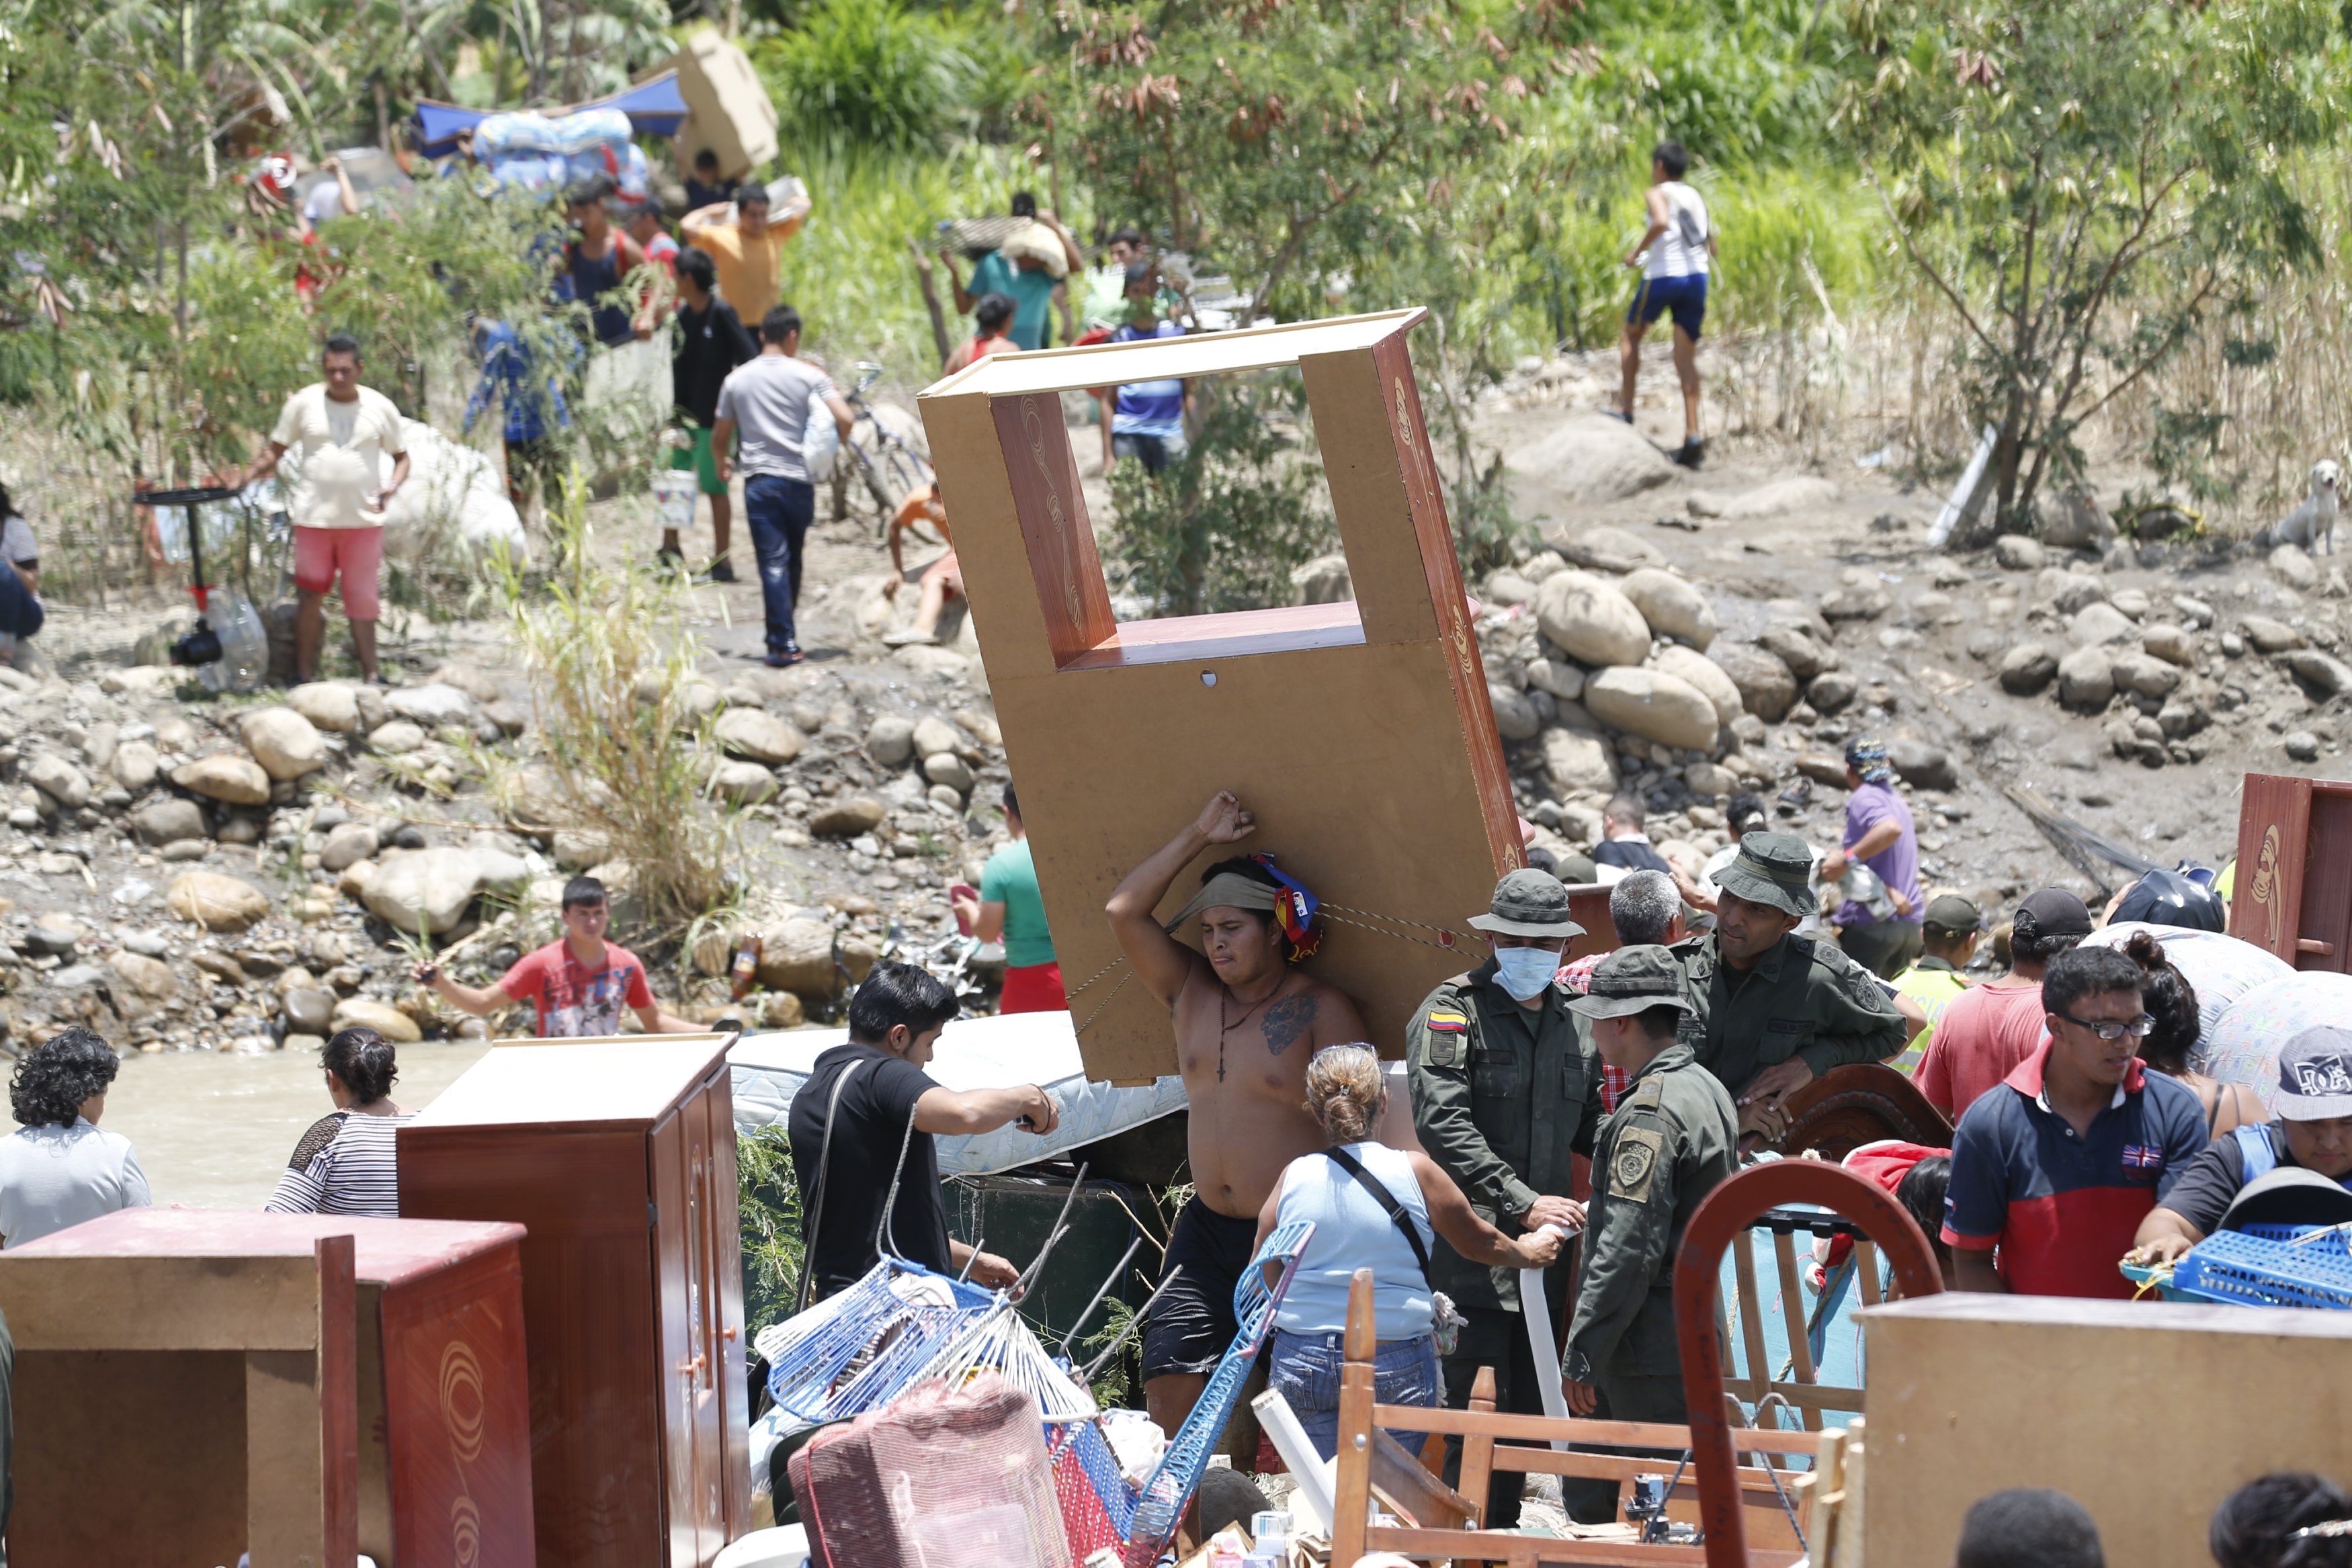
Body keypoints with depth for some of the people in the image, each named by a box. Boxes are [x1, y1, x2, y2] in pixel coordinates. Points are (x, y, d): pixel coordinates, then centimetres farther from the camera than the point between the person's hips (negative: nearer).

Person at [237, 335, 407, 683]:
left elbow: (401, 456, 12)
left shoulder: (380, 407, 4)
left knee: (362, 600, 5)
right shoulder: (304, 404, 2)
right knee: (310, 596, 3)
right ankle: (304, 674, 10)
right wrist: (247, 477, -8)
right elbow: (277, 450, 9)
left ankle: (371, 674, 13)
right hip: (314, 518, 0)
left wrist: (392, 487, -9)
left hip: (364, 520, 0)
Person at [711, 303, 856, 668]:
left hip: (759, 481, 0)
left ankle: (783, 643, -12)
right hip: (799, 479, 0)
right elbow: (845, 419, -10)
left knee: (773, 563, -4)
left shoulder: (737, 380, 5)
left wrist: (721, 466, 33)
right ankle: (784, 633, 25)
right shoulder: (808, 375, 0)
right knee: (793, 559, 17)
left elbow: (720, 436, 12)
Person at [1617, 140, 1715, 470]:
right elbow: (1712, 246, 15)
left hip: (1662, 276, -5)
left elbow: (1661, 222, -23)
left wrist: (1637, 252, -12)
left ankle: (1626, 408, 14)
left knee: (1631, 336, 19)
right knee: (1686, 357, 4)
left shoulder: (1657, 194, -1)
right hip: (1697, 275, 5)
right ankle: (1692, 436, -7)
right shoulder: (1697, 198, 18)